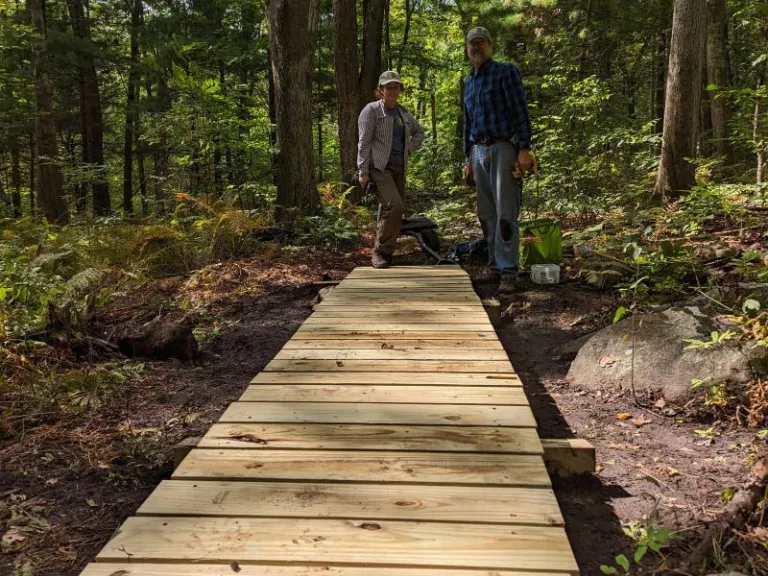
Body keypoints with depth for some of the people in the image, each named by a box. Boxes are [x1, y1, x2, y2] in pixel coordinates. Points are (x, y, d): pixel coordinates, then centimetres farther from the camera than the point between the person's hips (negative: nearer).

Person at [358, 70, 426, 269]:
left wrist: (409, 150, 14)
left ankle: (385, 253, 16)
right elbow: (364, 142, -7)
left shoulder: (403, 113, 16)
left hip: (399, 168, 6)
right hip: (378, 167, -6)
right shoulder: (372, 110, -2)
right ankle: (380, 251, -11)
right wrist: (363, 172, -14)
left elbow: (419, 133, 32)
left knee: (388, 212, 8)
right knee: (395, 207, -22)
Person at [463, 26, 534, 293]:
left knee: (505, 213, -10)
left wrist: (524, 149, -17)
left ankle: (509, 272, -10)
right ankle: (495, 266, 16)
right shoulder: (469, 83, 20)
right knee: (486, 213, 8)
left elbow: (521, 111, -8)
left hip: (503, 148, -7)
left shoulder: (505, 72, 0)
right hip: (479, 151, 7)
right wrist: (469, 159, 19)